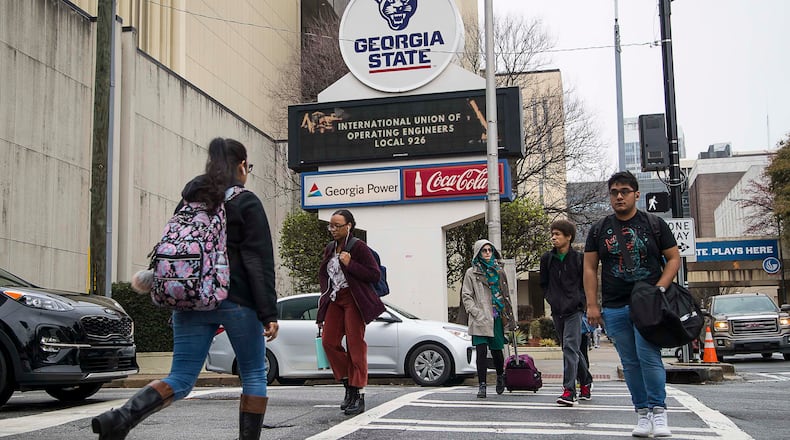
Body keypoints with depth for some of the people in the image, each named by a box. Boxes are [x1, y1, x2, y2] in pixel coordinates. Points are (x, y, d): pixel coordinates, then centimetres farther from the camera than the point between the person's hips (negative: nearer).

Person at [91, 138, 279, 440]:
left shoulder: (189, 201, 15)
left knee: (181, 379, 3)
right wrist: (269, 313, -10)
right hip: (236, 302, -5)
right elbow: (259, 262, -9)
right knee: (254, 375, 10)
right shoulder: (246, 203, -3)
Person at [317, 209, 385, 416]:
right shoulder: (330, 250, 14)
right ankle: (348, 384, 13)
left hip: (354, 300, -7)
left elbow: (375, 275, -13)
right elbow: (324, 276, 24)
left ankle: (359, 395, -1)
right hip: (335, 300, 7)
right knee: (329, 341, -2)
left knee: (355, 344, -6)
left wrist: (350, 264, -21)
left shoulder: (359, 247, -8)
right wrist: (323, 304, 16)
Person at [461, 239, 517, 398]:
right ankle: (482, 385, 0)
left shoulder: (499, 271, 13)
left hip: (497, 318, 3)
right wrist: (476, 313, -11)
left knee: (496, 350, 9)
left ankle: (500, 376, 34)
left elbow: (506, 294, 17)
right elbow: (466, 297, 1)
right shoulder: (471, 273, 3)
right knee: (481, 352, -7)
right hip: (480, 320, -3)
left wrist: (510, 319, 13)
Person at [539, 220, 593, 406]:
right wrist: (551, 299, 5)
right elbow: (543, 283, 17)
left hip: (574, 310, -5)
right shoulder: (547, 259, 7)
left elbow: (587, 284, 4)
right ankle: (586, 382, 29)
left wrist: (579, 301, -4)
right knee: (574, 349, 14)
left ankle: (569, 391, -17)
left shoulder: (579, 258, -3)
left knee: (570, 347, -15)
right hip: (557, 311, 5)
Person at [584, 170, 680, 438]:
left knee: (649, 356, -12)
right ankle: (642, 414, 11)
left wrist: (660, 288, -8)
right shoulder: (599, 230, 9)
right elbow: (590, 268, 8)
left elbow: (674, 258, 6)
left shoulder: (654, 224, 6)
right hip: (614, 308, 2)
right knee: (630, 363, 5)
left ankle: (658, 411, -1)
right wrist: (592, 305, 1)